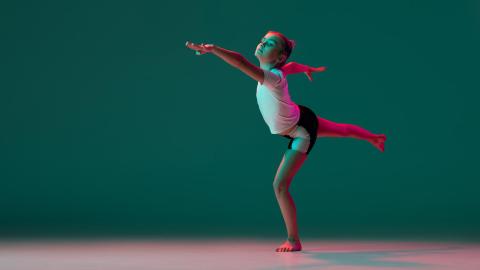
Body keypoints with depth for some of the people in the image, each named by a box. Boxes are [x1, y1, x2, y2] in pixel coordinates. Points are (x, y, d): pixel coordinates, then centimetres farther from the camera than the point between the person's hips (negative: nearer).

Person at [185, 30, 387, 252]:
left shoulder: (272, 77, -39)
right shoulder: (279, 69, -13)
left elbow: (241, 62, -55)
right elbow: (293, 65, 11)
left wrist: (213, 49, -66)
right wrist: (310, 69, 32)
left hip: (301, 133, -10)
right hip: (300, 119, 10)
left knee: (280, 185, -11)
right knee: (343, 130, 36)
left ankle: (293, 240, 2)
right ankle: (375, 138, 68)